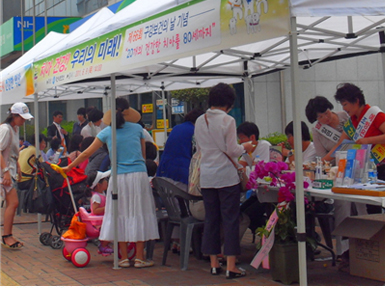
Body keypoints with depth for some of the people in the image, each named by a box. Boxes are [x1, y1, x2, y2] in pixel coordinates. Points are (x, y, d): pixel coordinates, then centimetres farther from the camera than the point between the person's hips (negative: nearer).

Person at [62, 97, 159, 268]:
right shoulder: (137, 128, 5)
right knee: (139, 214, 4)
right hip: (139, 175, 0)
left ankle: (124, 258, 8)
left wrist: (68, 167, 18)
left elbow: (87, 153, 8)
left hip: (118, 177, 0)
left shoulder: (107, 132, 4)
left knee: (121, 215, 7)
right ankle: (140, 258, 4)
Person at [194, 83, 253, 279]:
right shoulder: (227, 120, -11)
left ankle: (214, 264, 16)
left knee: (211, 218, 11)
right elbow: (232, 151, -11)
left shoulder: (199, 121, 7)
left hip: (206, 177, 6)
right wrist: (245, 147, 8)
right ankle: (231, 267, -1)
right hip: (226, 176, -5)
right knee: (230, 219, -1)